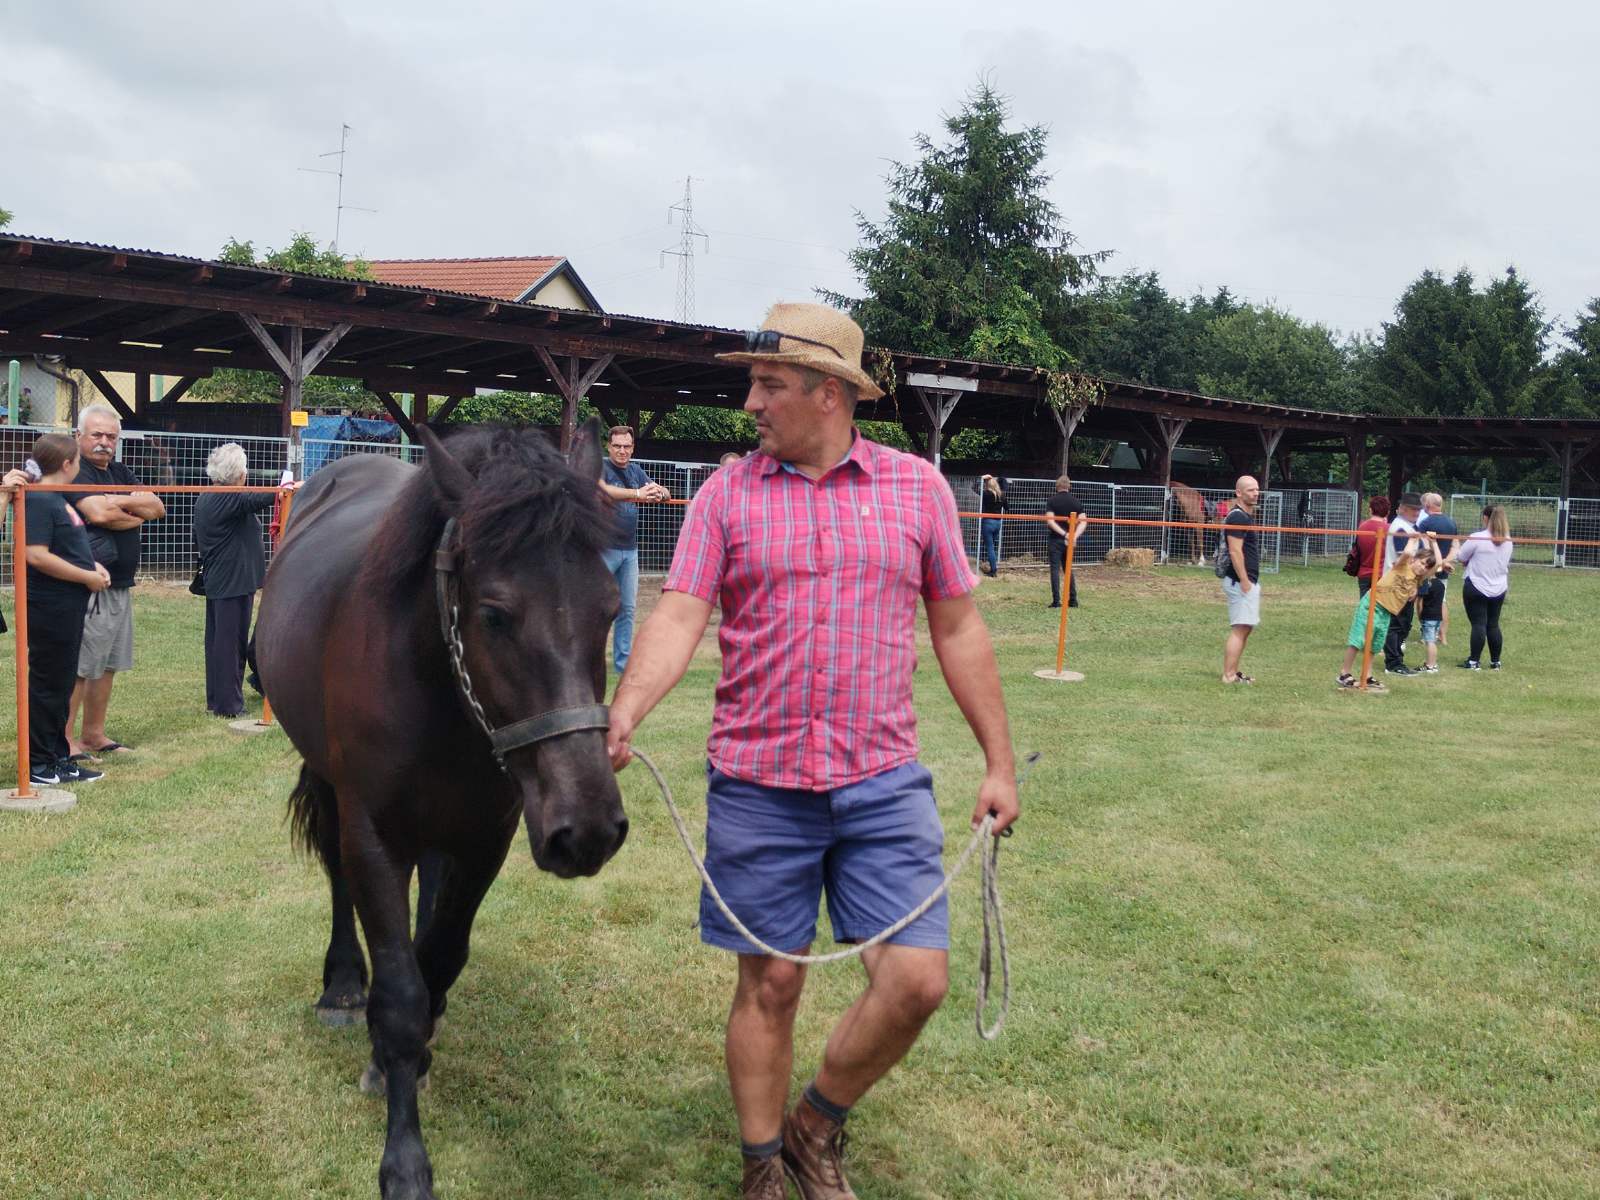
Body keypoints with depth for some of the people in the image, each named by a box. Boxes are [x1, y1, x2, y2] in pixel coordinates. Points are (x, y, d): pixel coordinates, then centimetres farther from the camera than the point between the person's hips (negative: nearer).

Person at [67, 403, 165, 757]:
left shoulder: (120, 472, 18)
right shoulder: (74, 472, -8)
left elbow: (157, 507, 9)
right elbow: (98, 513, -23)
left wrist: (120, 501, -8)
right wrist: (136, 515, -4)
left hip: (120, 585, 9)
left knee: (108, 664, 13)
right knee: (79, 666, -8)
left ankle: (94, 735, 22)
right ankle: (64, 740, -3)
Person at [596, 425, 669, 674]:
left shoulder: (636, 471, 11)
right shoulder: (601, 467, -7)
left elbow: (663, 492, 3)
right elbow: (604, 489, -28)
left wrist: (659, 492, -23)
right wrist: (637, 493, -43)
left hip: (629, 549, 6)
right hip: (604, 548, -6)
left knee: (627, 609, 8)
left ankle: (623, 663, 14)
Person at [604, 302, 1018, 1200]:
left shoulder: (919, 489, 4)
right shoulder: (727, 494, 1)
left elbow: (959, 631, 8)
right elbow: (679, 618, -7)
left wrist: (1000, 763, 6)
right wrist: (621, 720, -25)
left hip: (884, 782, 1)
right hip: (757, 786, -1)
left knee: (917, 980, -4)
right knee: (770, 985, 9)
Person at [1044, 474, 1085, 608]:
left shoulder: (1052, 501, -4)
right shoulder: (1075, 501, 5)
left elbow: (1049, 520, -16)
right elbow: (1083, 522, -4)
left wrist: (1064, 534, -19)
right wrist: (1075, 536, -14)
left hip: (1056, 539, -4)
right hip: (1071, 541, 4)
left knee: (1055, 569, -1)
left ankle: (1056, 601, -6)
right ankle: (1073, 600, 12)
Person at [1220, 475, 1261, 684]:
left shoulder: (1248, 516, 17)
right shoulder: (1238, 517, -15)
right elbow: (1235, 552, -21)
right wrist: (1244, 581, -22)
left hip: (1249, 581, 11)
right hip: (1240, 581, -11)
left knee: (1246, 628, 14)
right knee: (1240, 629, -11)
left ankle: (1233, 672, 18)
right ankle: (1229, 675, -11)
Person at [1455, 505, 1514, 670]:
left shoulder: (1477, 538, -16)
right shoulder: (1508, 540, 4)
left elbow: (1460, 557, -8)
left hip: (1476, 587, -5)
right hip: (1499, 588, 5)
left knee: (1478, 624, -3)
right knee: (1493, 625, 12)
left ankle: (1474, 661, -2)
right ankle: (1495, 662, 17)